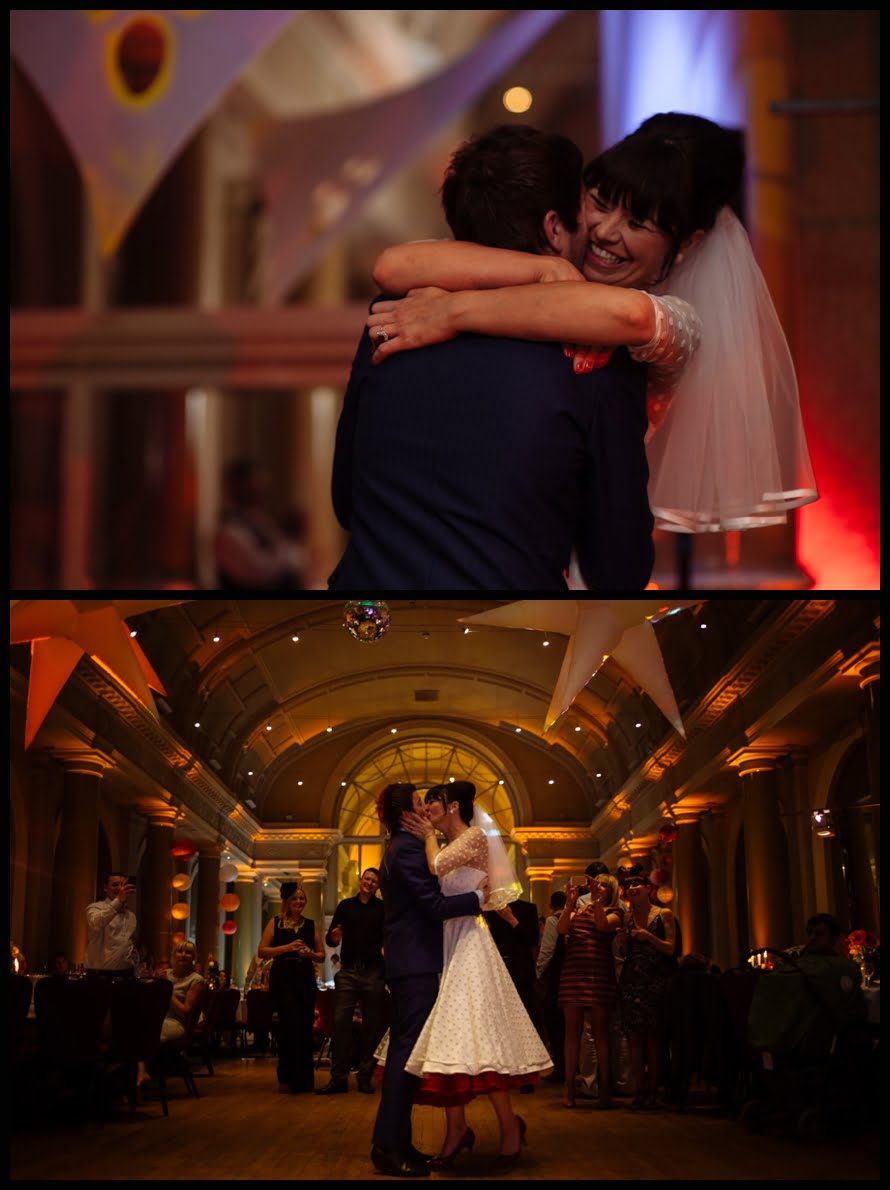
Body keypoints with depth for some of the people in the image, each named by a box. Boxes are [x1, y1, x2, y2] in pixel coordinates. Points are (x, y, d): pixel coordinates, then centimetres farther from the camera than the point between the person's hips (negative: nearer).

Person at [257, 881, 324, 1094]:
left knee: (304, 1028, 2)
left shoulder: (312, 925, 12)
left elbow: (322, 956, 12)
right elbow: (261, 951, -2)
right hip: (282, 978, -3)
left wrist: (310, 953, -10)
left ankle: (301, 1079, 13)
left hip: (305, 979, 3)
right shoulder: (275, 923, 6)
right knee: (291, 1025, -13)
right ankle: (288, 1078, -2)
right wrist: (287, 947, -13)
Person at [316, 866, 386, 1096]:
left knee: (371, 1025, 2)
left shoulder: (383, 908, 8)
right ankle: (339, 1077, -2)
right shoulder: (346, 906, 13)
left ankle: (365, 1077, 10)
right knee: (341, 1022, -5)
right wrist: (333, 937, -13)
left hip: (372, 973, -1)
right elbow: (329, 937, 11)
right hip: (348, 972, 1)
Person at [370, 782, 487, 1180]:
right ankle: (389, 1147, -10)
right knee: (409, 1049, -10)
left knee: (402, 1049, 13)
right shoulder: (408, 849, -14)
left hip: (403, 963, 11)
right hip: (416, 964, -11)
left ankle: (392, 1142, 17)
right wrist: (477, 897, -9)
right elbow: (434, 905, -19)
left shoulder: (397, 848, 18)